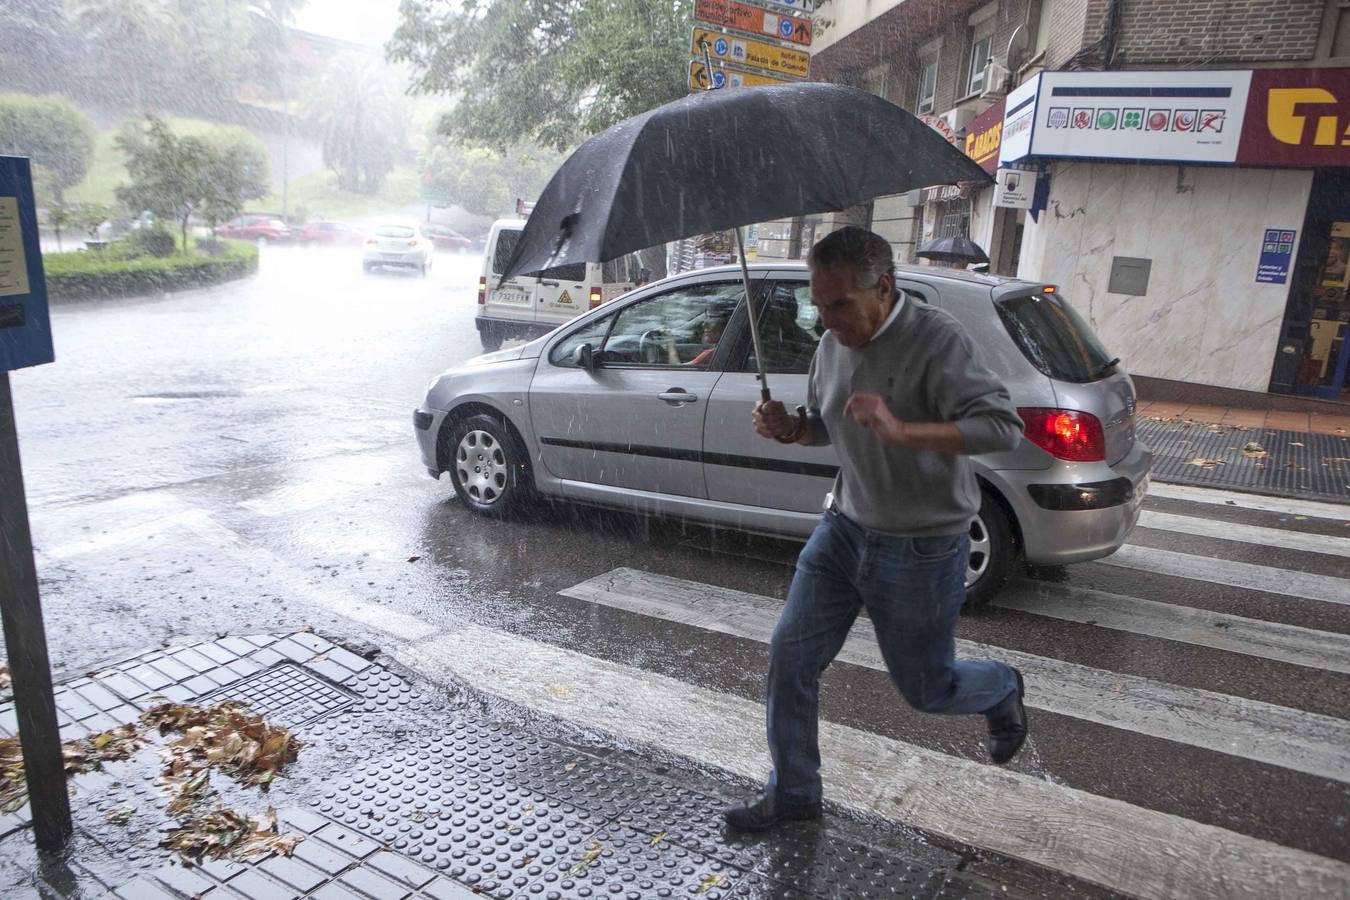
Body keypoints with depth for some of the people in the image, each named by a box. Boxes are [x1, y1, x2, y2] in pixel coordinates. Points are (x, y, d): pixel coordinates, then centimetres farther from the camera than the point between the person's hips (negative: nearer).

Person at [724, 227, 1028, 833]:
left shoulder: (935, 339, -20)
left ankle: (1003, 690, 46)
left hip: (921, 549, -6)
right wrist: (788, 428, -7)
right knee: (790, 657, 2)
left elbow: (1003, 427, -28)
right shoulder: (832, 345, 1)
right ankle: (792, 793, 23)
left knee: (927, 689, 11)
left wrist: (901, 430, -40)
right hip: (845, 527, 6)